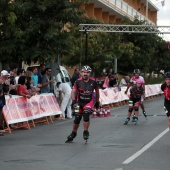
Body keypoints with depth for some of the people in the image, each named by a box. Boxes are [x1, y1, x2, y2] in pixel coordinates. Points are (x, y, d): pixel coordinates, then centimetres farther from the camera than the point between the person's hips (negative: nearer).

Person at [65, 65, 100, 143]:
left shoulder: (93, 82, -13)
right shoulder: (78, 81, -15)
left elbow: (97, 91, 3)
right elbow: (73, 91, -20)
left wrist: (97, 102, 9)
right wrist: (74, 100, -36)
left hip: (89, 102, -1)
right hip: (80, 102, 1)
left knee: (86, 114, -23)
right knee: (77, 118, 7)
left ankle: (86, 132, -6)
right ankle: (73, 133, 26)